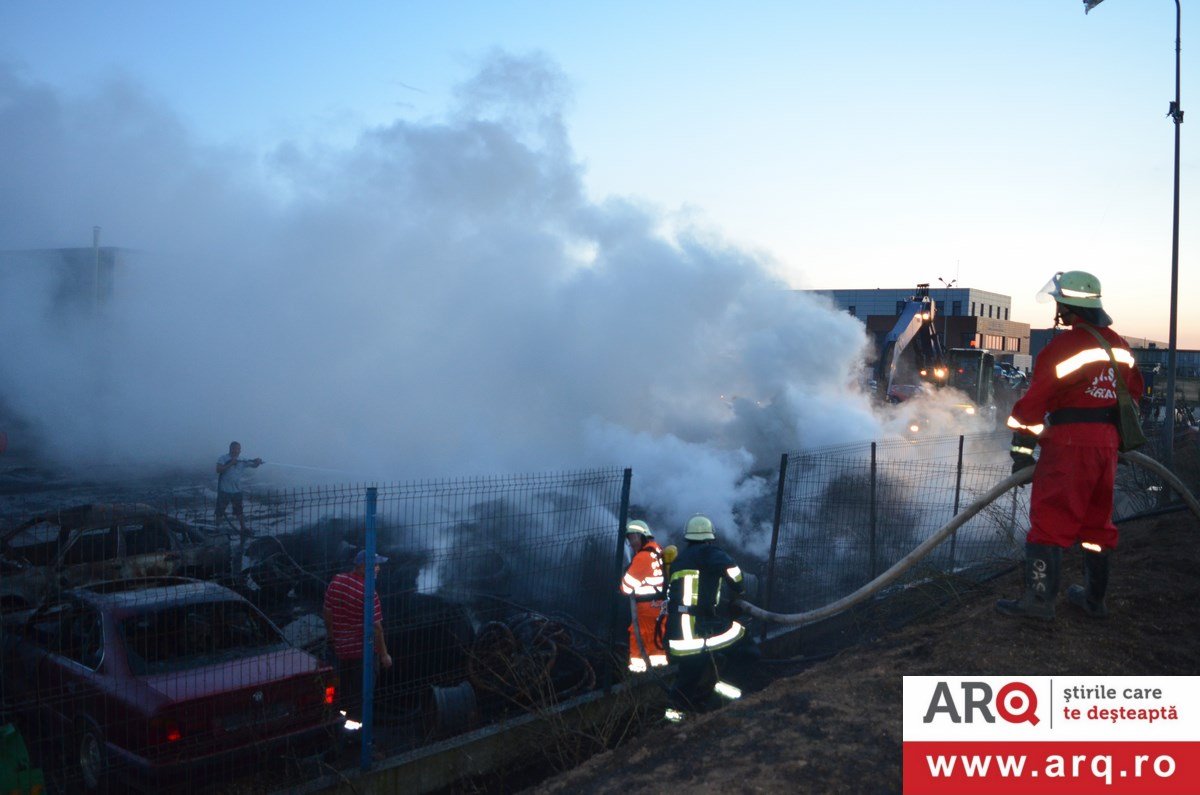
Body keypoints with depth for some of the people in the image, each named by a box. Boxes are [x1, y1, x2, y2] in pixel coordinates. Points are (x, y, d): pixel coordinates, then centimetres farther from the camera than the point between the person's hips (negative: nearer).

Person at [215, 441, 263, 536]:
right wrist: (230, 464, -24)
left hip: (237, 490, 3)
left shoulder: (242, 460, 4)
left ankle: (243, 529, 18)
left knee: (239, 512, 10)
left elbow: (253, 466, 1)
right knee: (220, 512, 6)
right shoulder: (223, 458, -7)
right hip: (224, 490, -3)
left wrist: (257, 462, -22)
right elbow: (218, 470, -19)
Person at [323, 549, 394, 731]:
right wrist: (384, 654, -12)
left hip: (340, 646, 6)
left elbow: (327, 612, 6)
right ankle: (354, 720, 20)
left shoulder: (337, 581, -5)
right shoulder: (368, 592, -25)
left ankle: (346, 710, 44)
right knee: (361, 688, 11)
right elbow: (375, 627, -22)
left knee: (344, 683, 26)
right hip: (362, 649, -6)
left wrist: (330, 633, 21)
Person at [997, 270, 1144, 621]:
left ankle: (1039, 599, -3)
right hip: (1107, 442, 8)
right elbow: (1134, 391, 23)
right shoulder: (1119, 346, 12)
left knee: (1049, 519, -3)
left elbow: (1035, 401, -14)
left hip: (1070, 443, -8)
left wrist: (1022, 448, -8)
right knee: (1097, 520, 16)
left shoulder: (1064, 346, -13)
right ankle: (1094, 598, 25)